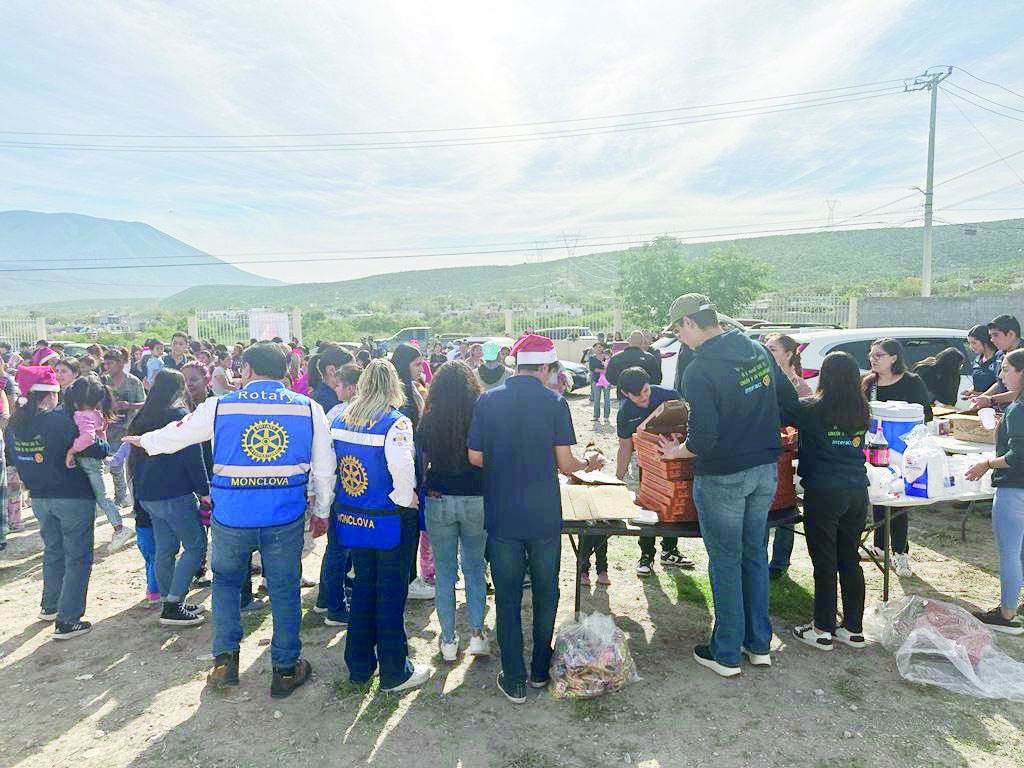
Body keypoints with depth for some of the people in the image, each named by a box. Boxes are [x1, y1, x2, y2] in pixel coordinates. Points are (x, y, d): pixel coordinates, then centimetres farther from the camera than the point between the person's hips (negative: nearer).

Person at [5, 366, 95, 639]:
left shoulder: (14, 424, 1)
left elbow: (13, 461, 13)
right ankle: (67, 621, 3)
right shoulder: (60, 420, -20)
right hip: (74, 497, -7)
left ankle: (49, 606, 38)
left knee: (53, 551, 25)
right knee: (77, 557, 3)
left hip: (39, 498, 7)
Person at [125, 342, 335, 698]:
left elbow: (176, 435, 14)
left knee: (226, 581, 24)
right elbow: (324, 468, 3)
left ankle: (224, 660, 25)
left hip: (232, 518, 0)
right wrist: (321, 512, 15)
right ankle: (286, 670, 23)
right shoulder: (309, 409, -1)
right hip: (286, 518, 0)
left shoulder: (219, 407, -2)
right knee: (284, 590, 12)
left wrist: (144, 441, 36)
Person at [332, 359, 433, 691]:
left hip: (352, 517, 6)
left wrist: (338, 502, 15)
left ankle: (359, 666, 31)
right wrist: (407, 500, -11)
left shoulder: (340, 419, 1)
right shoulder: (395, 423, -18)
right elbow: (403, 473, -28)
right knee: (391, 595, 7)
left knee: (363, 587, 20)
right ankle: (394, 672, 20)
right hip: (390, 521, -6)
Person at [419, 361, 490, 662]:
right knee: (475, 569, 17)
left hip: (439, 501, 0)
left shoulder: (429, 421, -8)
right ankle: (477, 634, 17)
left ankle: (449, 641, 21)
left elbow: (422, 464, 0)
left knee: (444, 573, 12)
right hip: (476, 501, 0)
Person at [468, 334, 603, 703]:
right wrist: (589, 463, 13)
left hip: (501, 517, 1)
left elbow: (475, 457, 0)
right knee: (545, 595, 18)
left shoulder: (488, 401, -4)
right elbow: (566, 464, -8)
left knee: (507, 599, 11)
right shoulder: (554, 403, -8)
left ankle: (514, 681, 18)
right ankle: (541, 671, 30)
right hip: (544, 516, 0)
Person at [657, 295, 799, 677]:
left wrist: (675, 452, -4)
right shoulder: (759, 351, 2)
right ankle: (759, 645, 31)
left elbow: (702, 441, -23)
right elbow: (789, 403, 10)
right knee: (755, 555, 19)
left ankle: (726, 654, 21)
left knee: (725, 562, 7)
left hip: (722, 477, -7)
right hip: (765, 469, 7)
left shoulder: (698, 372, -21)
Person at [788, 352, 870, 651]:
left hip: (824, 494, -5)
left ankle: (823, 629, 12)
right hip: (857, 492, 6)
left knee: (825, 563, 3)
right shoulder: (862, 412, 6)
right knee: (851, 560, 13)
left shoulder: (812, 409, -11)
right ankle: (853, 628, 22)